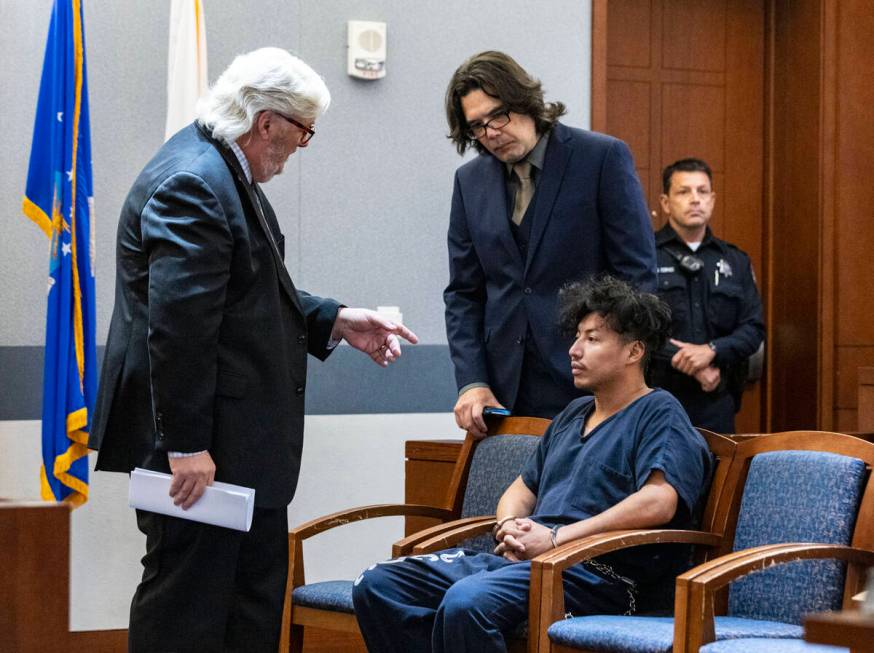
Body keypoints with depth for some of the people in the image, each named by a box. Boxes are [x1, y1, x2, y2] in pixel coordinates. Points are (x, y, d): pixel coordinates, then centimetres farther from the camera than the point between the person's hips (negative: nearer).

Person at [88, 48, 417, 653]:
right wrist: (186, 446, -26)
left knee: (256, 600, 17)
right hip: (201, 445, -11)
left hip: (242, 438, 11)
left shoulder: (225, 172, 12)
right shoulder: (192, 186, -22)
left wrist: (335, 321, 11)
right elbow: (177, 325, -26)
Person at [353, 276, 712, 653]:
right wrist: (509, 527, 6)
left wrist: (556, 537, -17)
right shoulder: (573, 414, 27)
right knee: (376, 585, -10)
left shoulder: (659, 413, 1)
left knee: (466, 601, -38)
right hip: (516, 559, 9)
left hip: (595, 573, -9)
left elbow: (659, 502, -17)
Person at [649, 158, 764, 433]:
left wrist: (712, 351, -10)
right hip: (656, 397, -4)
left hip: (716, 401, 4)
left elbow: (754, 328, 10)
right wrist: (689, 364, -13)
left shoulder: (735, 261, 15)